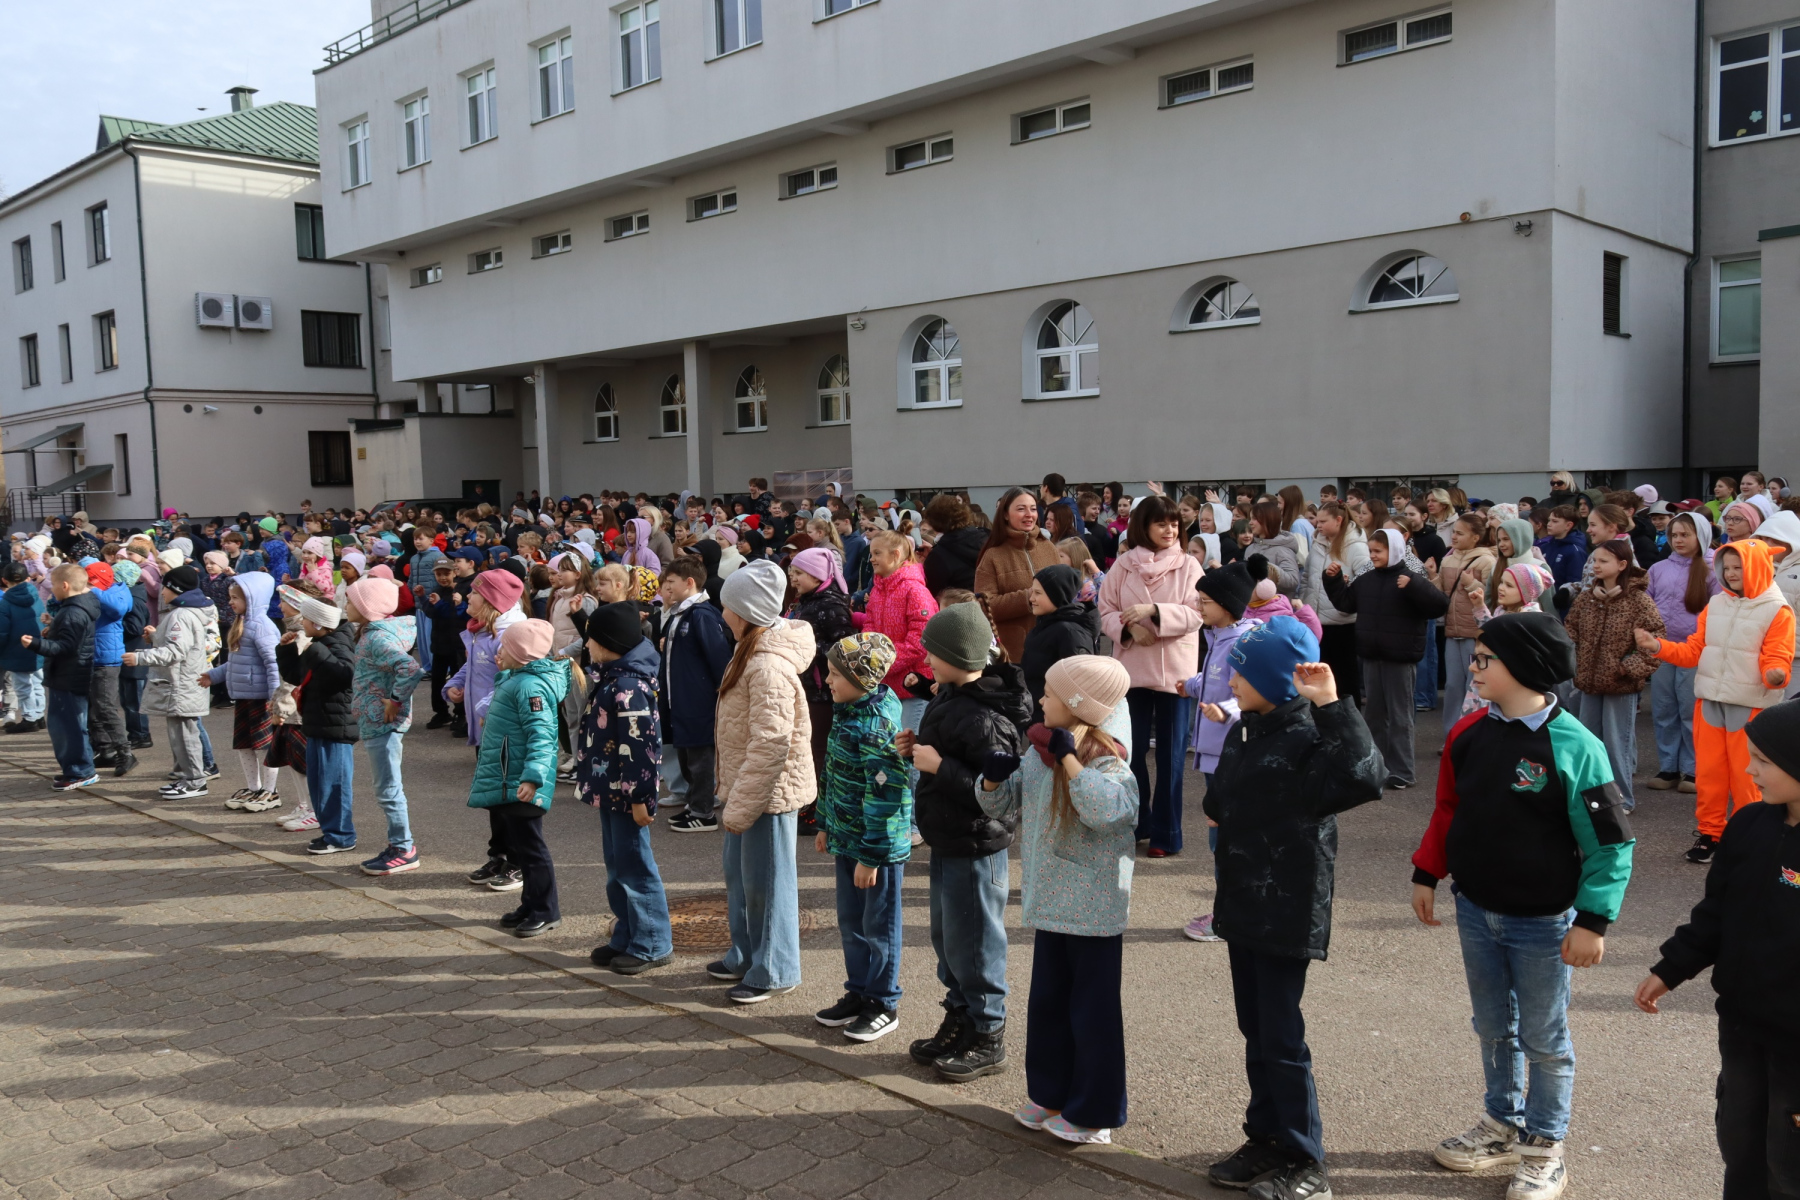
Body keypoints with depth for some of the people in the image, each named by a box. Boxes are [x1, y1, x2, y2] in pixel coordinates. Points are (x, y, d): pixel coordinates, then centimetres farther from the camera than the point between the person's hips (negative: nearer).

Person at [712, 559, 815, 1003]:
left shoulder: (769, 666, -25)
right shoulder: (751, 653, 9)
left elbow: (770, 745, -27)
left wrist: (740, 806, -22)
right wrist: (731, 796, 17)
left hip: (768, 791, -10)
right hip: (745, 786, 10)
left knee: (766, 881, 2)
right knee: (739, 875, 20)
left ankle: (773, 971, 16)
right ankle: (745, 955, 36)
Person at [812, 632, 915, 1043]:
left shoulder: (878, 726, -24)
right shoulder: (846, 712, 5)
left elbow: (885, 795, -25)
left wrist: (870, 856, -22)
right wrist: (826, 825, 19)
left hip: (879, 844, -9)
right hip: (847, 839, 9)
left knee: (879, 927, 6)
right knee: (850, 922, 18)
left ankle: (884, 1005, 21)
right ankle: (858, 993, 33)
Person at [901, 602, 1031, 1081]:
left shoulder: (985, 719, -26)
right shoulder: (951, 697, 4)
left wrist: (939, 765, -27)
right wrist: (919, 749, 1)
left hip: (975, 848, -10)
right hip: (948, 843, 10)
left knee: (972, 944, 3)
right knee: (946, 939, 20)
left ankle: (987, 1038, 19)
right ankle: (958, 1022, 36)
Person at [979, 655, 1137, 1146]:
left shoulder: (1108, 763, -19)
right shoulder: (1039, 754, 3)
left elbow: (1106, 810, -40)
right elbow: (1005, 805, 13)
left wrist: (1068, 756, -34)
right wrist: (994, 778, -8)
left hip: (1094, 913, -7)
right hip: (1048, 904, 8)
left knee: (1092, 1010, 6)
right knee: (1046, 1003, 19)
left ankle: (1094, 1112, 21)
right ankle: (1050, 1093, 36)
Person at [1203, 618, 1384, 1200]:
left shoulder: (1309, 738, -19)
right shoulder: (1244, 731, 7)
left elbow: (1364, 779, -38)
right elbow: (1220, 801, 19)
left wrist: (1331, 706, -37)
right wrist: (1222, 806, -2)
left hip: (1287, 912, -8)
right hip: (1244, 905, 8)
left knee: (1281, 1037, 2)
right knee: (1254, 1029, 17)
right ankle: (1266, 1140, 31)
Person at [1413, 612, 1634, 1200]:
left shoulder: (1573, 746, -19)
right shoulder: (1469, 734, -2)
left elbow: (1610, 843, -15)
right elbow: (1448, 810, 11)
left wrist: (1592, 921, -16)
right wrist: (1427, 875, 10)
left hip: (1542, 924, -5)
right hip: (1476, 912, 5)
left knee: (1544, 1038, 11)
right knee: (1494, 1027, 19)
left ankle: (1544, 1147, 28)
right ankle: (1502, 1124, 38)